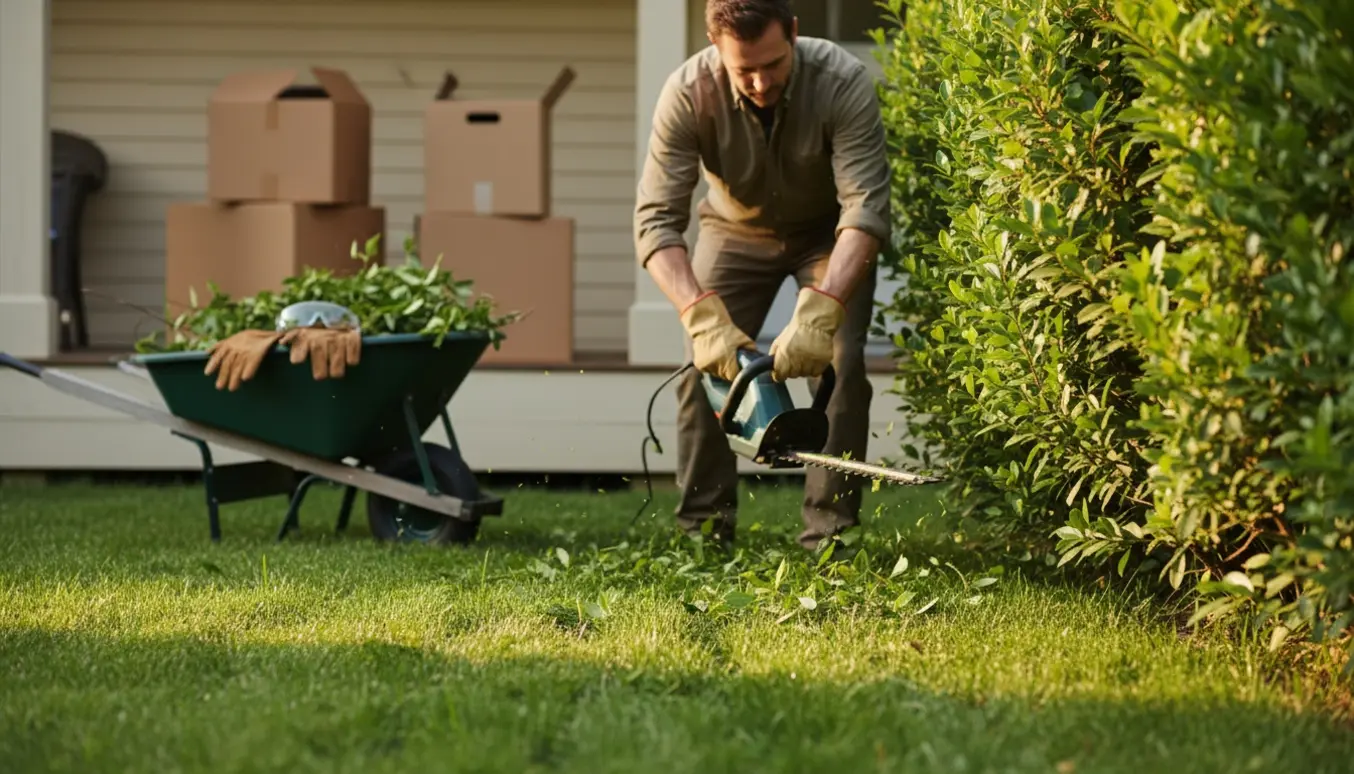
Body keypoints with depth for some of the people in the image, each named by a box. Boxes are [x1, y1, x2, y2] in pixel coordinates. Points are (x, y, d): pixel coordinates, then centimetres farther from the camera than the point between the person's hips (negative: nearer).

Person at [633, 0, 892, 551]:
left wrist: (817, 313, -52)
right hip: (736, 230, 1)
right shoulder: (688, 93, -31)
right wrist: (703, 317, -47)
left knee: (838, 362, -17)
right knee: (705, 362, -11)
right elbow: (656, 219, -32)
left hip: (829, 232, -1)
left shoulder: (843, 83, -35)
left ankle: (829, 528, -13)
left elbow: (866, 206, -39)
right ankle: (702, 528, -2)